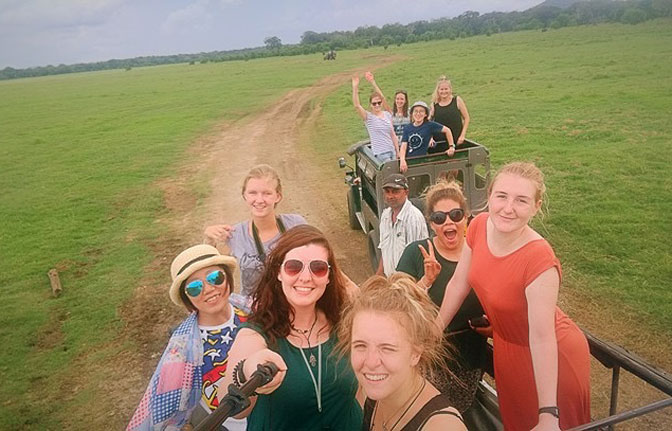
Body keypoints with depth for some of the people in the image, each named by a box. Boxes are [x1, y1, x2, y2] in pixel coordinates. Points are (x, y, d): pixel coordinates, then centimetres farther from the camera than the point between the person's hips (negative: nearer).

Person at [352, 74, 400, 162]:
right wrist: (355, 87, -32)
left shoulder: (387, 114, 8)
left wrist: (398, 152, 9)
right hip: (380, 153, -5)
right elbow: (357, 106, -23)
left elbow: (393, 134, 10)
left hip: (392, 150, 5)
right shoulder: (368, 117, -6)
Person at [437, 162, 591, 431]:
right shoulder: (479, 226, -17)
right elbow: (459, 283, -6)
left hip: (552, 357, -6)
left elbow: (542, 338, -33)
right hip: (507, 348, 6)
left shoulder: (540, 260, -36)